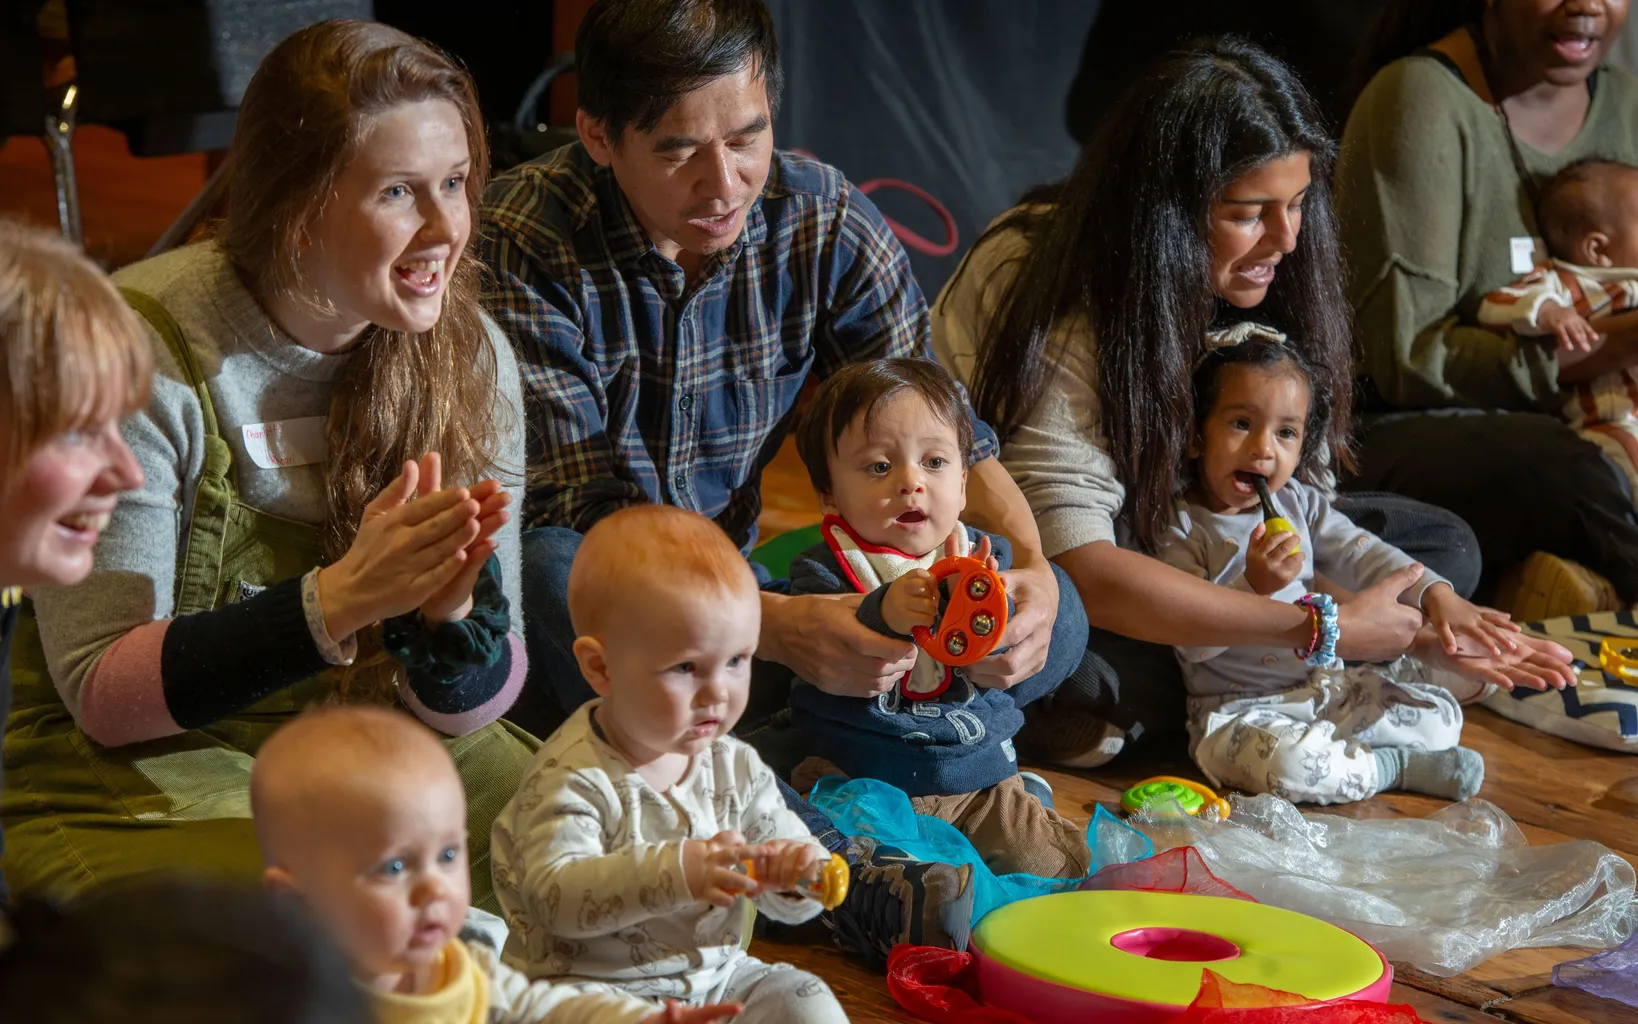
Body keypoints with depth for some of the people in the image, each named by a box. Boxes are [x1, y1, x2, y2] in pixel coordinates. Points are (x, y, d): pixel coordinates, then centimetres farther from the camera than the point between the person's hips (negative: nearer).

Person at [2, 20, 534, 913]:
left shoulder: (466, 354, -4)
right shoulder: (140, 354, -18)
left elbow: (466, 706, -3)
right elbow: (99, 695, -16)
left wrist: (449, 612, -28)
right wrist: (338, 600, -29)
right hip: (146, 781, -4)